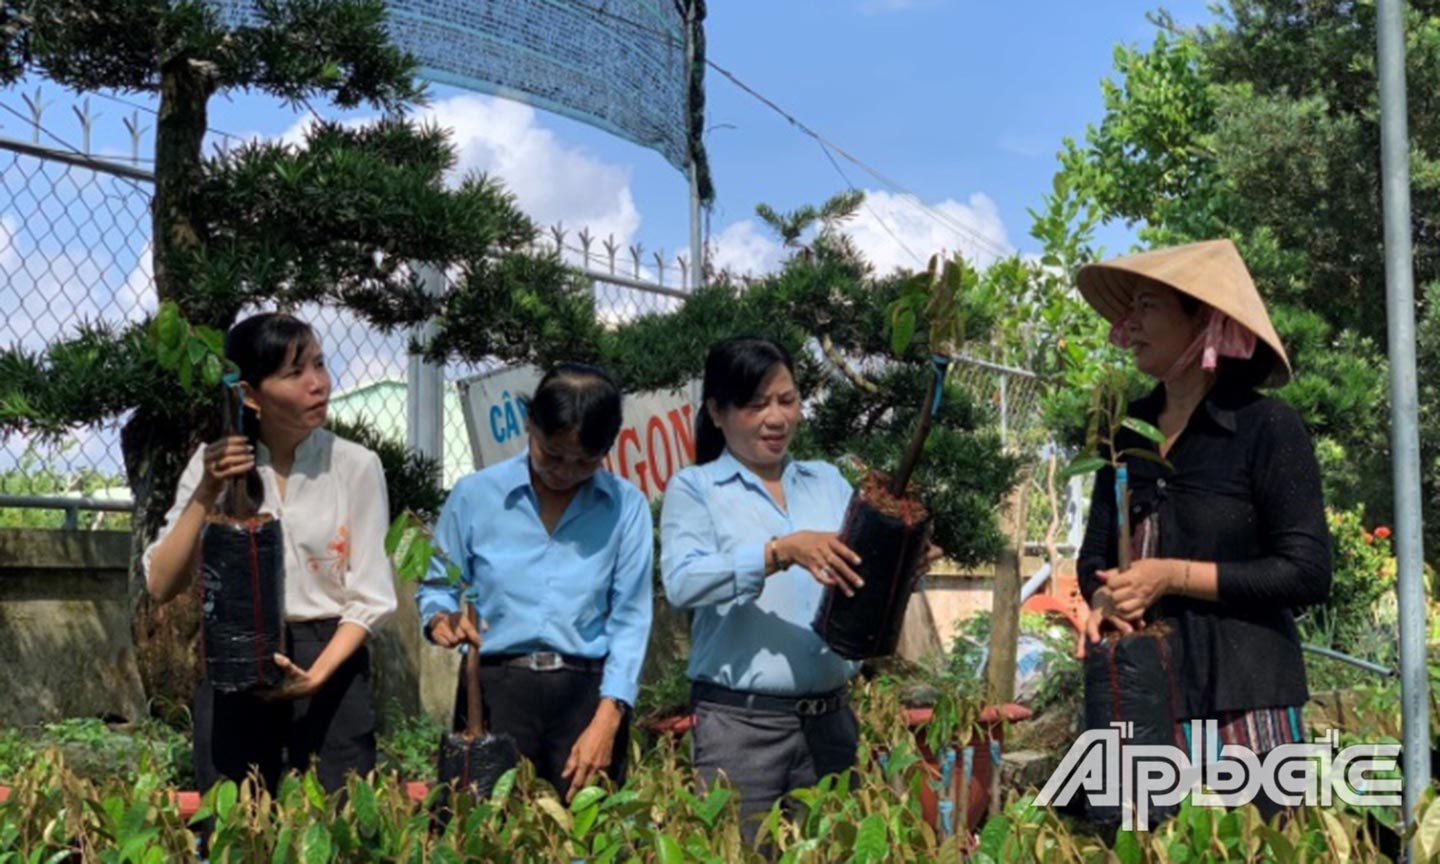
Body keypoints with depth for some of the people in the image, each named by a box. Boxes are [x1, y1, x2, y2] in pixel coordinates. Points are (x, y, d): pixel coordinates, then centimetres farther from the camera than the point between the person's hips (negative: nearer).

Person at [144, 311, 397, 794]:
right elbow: (162, 586, -5)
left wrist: (316, 676, -17)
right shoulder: (214, 464, 2)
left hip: (332, 662, -1)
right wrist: (206, 493, -14)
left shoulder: (356, 467, -3)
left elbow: (371, 598, -4)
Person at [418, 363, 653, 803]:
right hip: (495, 688, 0)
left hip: (588, 692, 0)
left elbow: (630, 618, -1)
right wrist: (442, 618, -12)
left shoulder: (627, 507, 3)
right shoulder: (475, 495, 4)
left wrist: (606, 722, -9)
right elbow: (437, 585, 12)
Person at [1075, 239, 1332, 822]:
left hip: (1243, 702, -5)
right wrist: (1102, 600, -8)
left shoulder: (1266, 426, -7)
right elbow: (1095, 554, 15)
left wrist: (1173, 576, -16)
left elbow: (1307, 573, -11)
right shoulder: (1130, 432, 10)